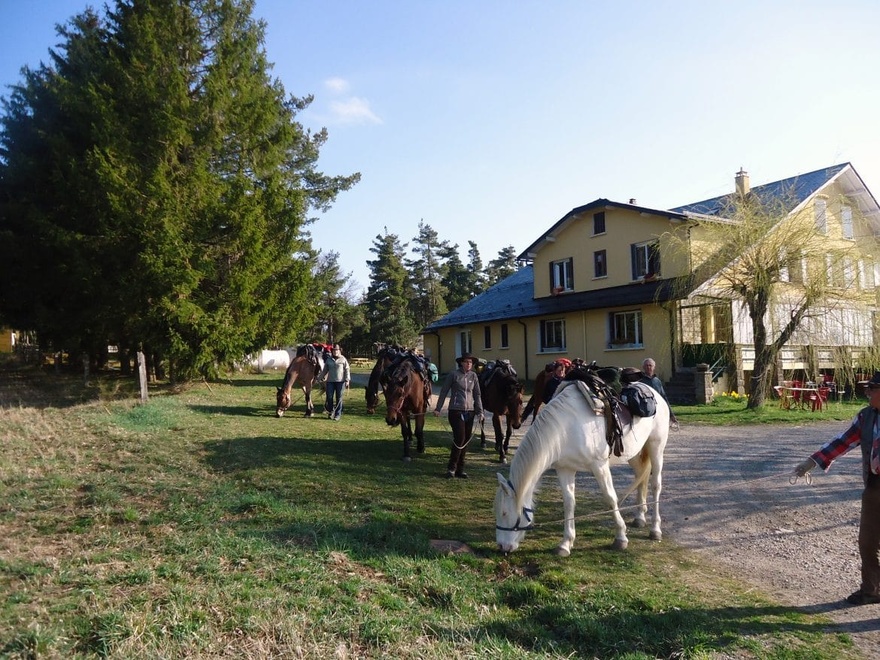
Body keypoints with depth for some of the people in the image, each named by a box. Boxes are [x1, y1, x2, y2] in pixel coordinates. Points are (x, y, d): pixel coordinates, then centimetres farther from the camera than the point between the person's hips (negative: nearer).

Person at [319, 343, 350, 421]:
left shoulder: (343, 359, 2)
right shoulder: (329, 359, 10)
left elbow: (347, 370, -1)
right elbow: (324, 370, 16)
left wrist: (347, 380, -9)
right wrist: (319, 378, 12)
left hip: (340, 381, -2)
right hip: (330, 381, 2)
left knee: (339, 398, 2)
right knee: (329, 397, 0)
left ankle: (337, 414, 9)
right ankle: (330, 412, 20)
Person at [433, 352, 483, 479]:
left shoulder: (473, 375, 7)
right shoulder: (453, 374, -3)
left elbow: (477, 394, 9)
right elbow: (444, 392, 0)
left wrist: (480, 411, 0)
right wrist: (438, 408, -4)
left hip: (469, 412, 4)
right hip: (456, 411, -4)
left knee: (466, 440, 7)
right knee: (459, 439, -11)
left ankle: (460, 469, 17)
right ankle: (451, 468, 2)